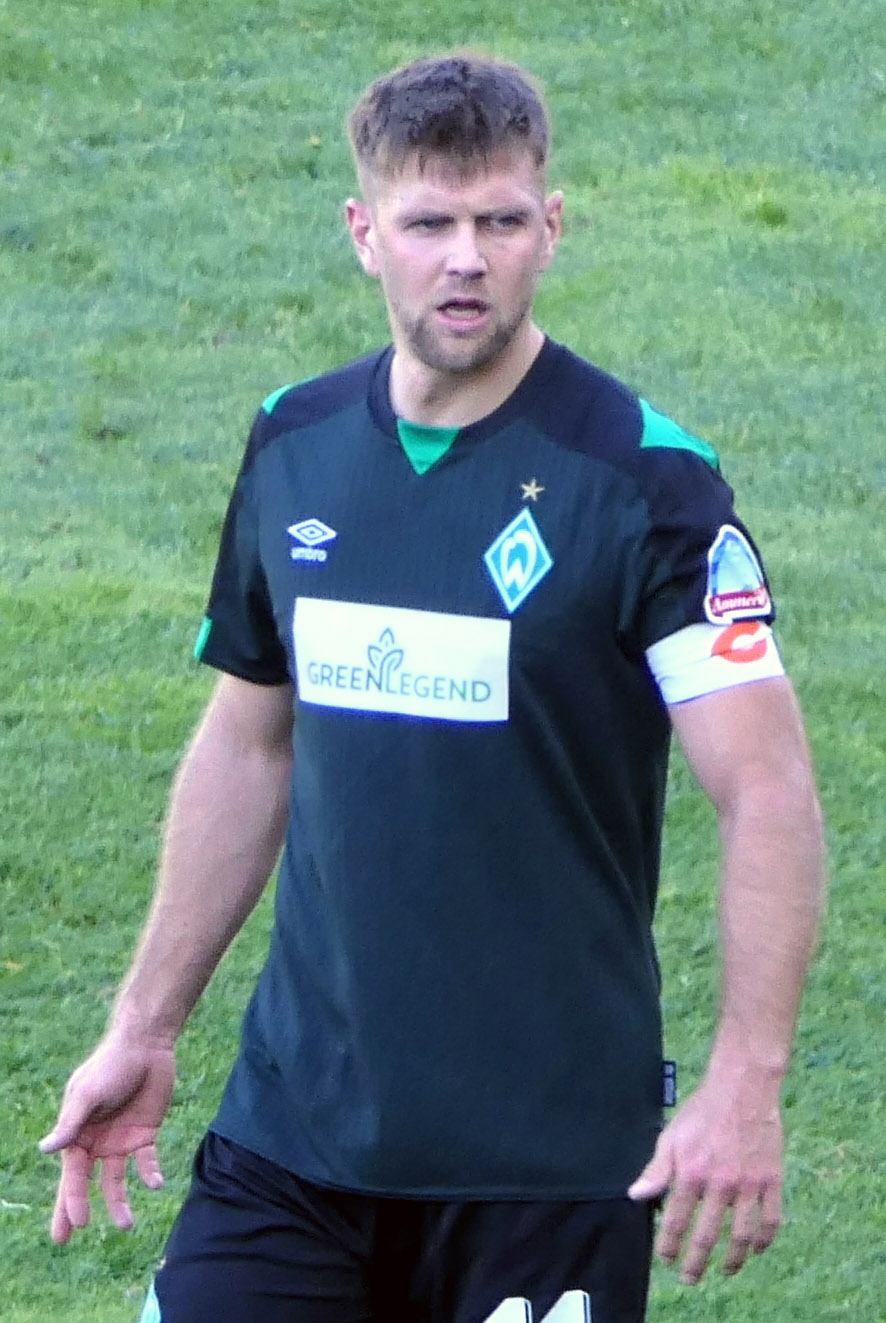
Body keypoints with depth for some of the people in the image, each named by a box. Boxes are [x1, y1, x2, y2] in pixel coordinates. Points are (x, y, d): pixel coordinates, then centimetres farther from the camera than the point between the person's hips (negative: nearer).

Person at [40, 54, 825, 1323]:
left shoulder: (645, 480, -11)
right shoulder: (294, 447, 6)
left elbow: (767, 792, -15)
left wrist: (746, 1087, -25)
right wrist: (143, 1031, 17)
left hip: (554, 1156, -4)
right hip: (296, 1116, 4)